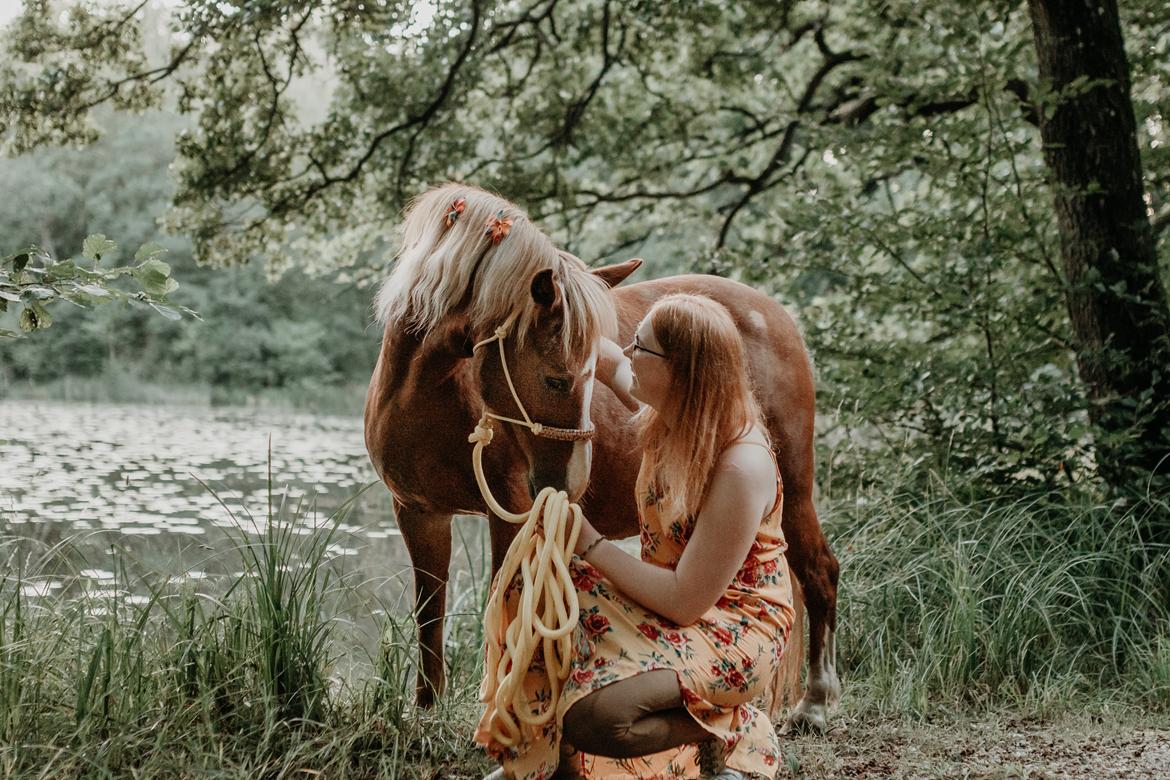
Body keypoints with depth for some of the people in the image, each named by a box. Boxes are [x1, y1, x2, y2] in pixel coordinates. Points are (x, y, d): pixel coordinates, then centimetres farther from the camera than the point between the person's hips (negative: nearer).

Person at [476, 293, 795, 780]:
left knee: (592, 717, -30)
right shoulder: (667, 415, -5)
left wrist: (589, 543, -21)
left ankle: (730, 733, -2)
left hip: (731, 629, -9)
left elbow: (685, 602, -26)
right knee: (533, 585, -6)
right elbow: (607, 361, 18)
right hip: (666, 603, 9)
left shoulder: (742, 466, -29)